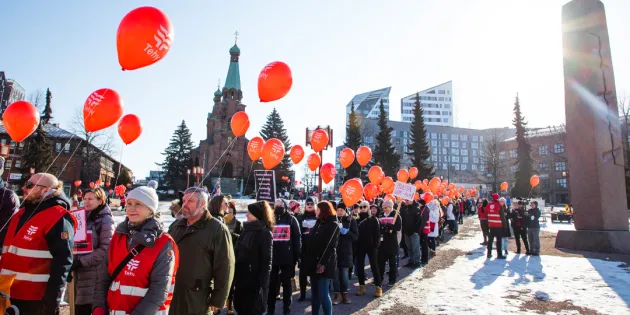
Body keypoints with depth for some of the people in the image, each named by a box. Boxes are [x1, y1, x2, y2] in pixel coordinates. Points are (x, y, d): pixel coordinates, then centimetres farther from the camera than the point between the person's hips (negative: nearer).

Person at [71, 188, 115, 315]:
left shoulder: (105, 219, -6)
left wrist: (82, 262, -15)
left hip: (97, 277, -7)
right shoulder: (83, 217, 16)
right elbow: (77, 244, 22)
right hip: (80, 275, 7)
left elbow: (106, 249, -14)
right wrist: (74, 261, 5)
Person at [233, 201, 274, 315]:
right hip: (241, 280, 7)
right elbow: (238, 254, 14)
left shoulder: (264, 233, -11)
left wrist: (261, 285, -19)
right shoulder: (247, 230, 11)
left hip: (254, 282, -7)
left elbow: (266, 261, -14)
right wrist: (235, 278, 11)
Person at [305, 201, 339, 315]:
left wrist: (323, 263, -22)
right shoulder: (319, 223, 18)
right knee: (314, 293, 11)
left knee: (323, 294, -7)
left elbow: (330, 246, -16)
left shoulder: (333, 225, -7)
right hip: (314, 262, 8)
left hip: (324, 264, -8)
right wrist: (309, 260, 10)